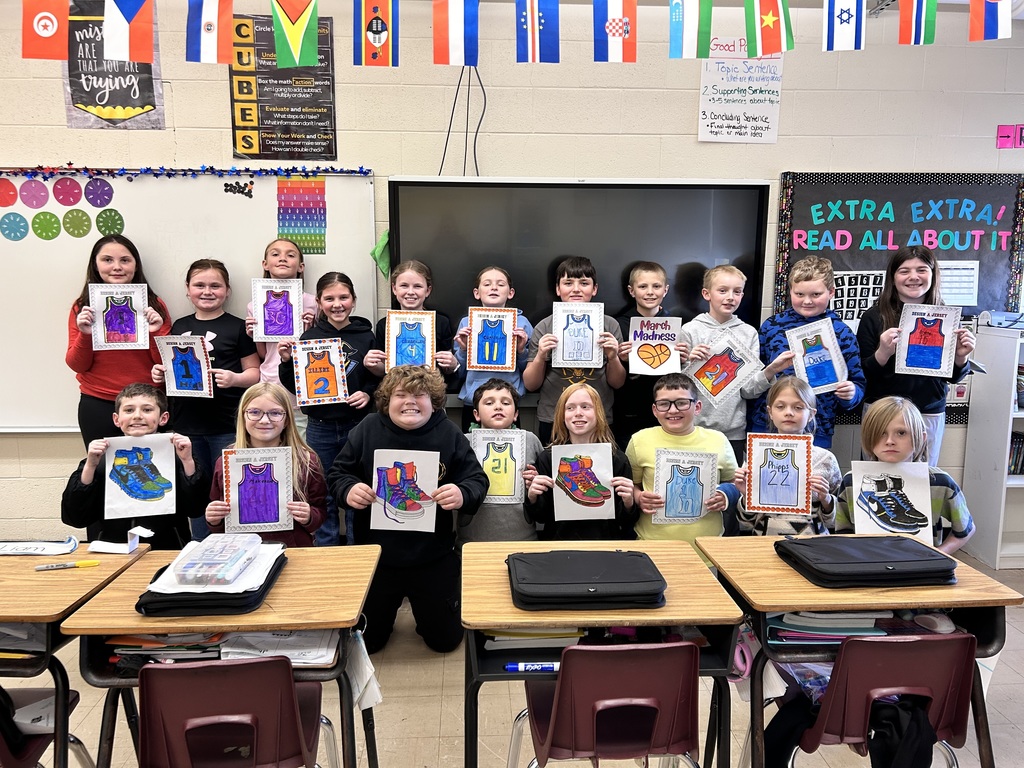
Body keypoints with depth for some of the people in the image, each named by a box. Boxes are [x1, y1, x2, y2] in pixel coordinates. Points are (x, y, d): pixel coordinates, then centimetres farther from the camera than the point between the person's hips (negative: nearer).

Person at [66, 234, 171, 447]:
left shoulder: (153, 305, 1)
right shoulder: (83, 307, 2)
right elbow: (77, 365, 2)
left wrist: (155, 332, -15)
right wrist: (85, 334, -14)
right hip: (98, 407, 0)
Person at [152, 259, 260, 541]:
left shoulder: (237, 327, -1)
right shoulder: (179, 327, 12)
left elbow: (254, 372, -1)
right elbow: (170, 369, 20)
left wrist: (234, 378, -20)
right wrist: (160, 374, -1)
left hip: (226, 426, -4)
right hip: (186, 424, 5)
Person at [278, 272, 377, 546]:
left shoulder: (365, 336, 0)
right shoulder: (309, 337, 1)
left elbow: (379, 378, 5)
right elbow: (293, 387, 4)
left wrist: (368, 393, -14)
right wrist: (286, 361, -13)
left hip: (357, 426, 0)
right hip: (320, 428, 1)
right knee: (323, 496, 12)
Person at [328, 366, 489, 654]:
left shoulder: (450, 434, -9)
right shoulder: (367, 429, -7)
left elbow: (477, 480, -6)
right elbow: (337, 473, 1)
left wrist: (463, 495, -28)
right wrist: (348, 489, -21)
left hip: (433, 558, 0)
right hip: (376, 555, 1)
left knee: (445, 639, 14)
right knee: (366, 641, 17)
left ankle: (426, 611, 47)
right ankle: (388, 609, 49)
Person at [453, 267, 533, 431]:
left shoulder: (521, 322, 2)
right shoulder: (466, 323, 5)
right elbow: (459, 371, 9)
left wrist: (521, 351, -11)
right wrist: (463, 349, -7)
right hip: (472, 405, 1)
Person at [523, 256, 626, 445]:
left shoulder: (609, 325, 1)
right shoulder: (544, 327, -1)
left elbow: (618, 383, 6)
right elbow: (530, 385, 2)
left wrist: (613, 358, -13)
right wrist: (540, 357, -15)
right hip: (553, 421, 0)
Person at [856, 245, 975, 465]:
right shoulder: (874, 317, -6)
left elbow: (954, 377, 9)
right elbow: (861, 375, -7)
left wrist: (961, 356, -11)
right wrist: (883, 353, -24)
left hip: (930, 415, 2)